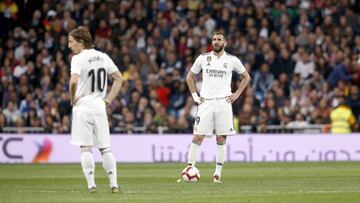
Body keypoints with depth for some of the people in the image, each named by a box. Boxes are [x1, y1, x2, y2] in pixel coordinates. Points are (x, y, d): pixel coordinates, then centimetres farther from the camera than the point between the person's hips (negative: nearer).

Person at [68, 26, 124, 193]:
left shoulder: (78, 58, -10)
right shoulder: (102, 57, 9)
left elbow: (74, 81, -26)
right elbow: (119, 78, 13)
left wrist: (72, 98, -10)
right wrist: (109, 98, 13)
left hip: (83, 106, -5)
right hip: (99, 105, 5)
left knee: (85, 148, -1)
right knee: (105, 147, 8)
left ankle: (91, 184, -5)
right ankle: (113, 184, 3)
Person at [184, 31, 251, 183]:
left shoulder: (232, 60, 4)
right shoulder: (203, 58, 6)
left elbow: (246, 77, 17)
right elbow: (190, 76, 17)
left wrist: (236, 94, 7)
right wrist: (195, 96, 7)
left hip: (223, 102, 0)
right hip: (206, 102, 0)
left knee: (221, 139, 0)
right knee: (197, 137, -7)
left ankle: (218, 173, 6)